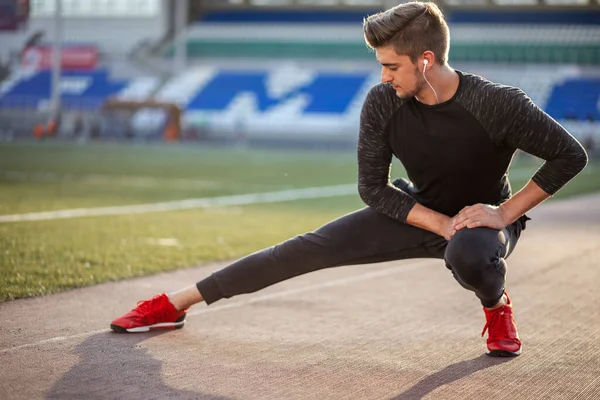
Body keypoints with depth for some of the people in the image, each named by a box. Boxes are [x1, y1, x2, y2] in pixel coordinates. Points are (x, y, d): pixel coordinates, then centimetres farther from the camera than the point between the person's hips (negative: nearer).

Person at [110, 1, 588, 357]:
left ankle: (496, 304, -3)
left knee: (468, 254, -41)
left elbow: (570, 155, -21)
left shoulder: (497, 105, -30)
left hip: (483, 220, -3)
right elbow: (373, 187, -11)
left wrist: (507, 213, -24)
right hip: (418, 214, 4)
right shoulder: (382, 103, -18)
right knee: (307, 249, -6)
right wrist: (442, 224, -23)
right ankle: (177, 302, -1)